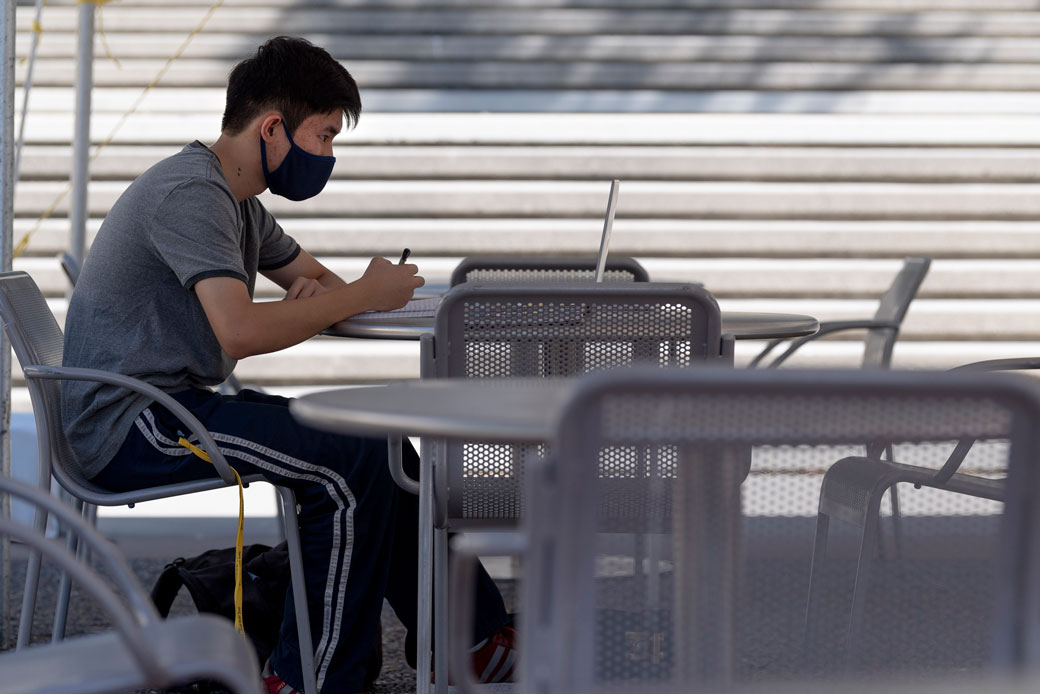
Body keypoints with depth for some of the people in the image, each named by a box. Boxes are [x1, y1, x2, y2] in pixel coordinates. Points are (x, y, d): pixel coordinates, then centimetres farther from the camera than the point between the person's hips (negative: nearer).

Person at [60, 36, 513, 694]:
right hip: (129, 424, -11)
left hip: (170, 406, 11)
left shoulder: (235, 198, 16)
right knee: (353, 459, -19)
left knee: (381, 443, 7)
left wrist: (317, 296, 0)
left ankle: (481, 641, 14)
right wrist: (363, 295, -18)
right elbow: (239, 331, -30)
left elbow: (319, 278, 26)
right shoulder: (190, 191, -17)